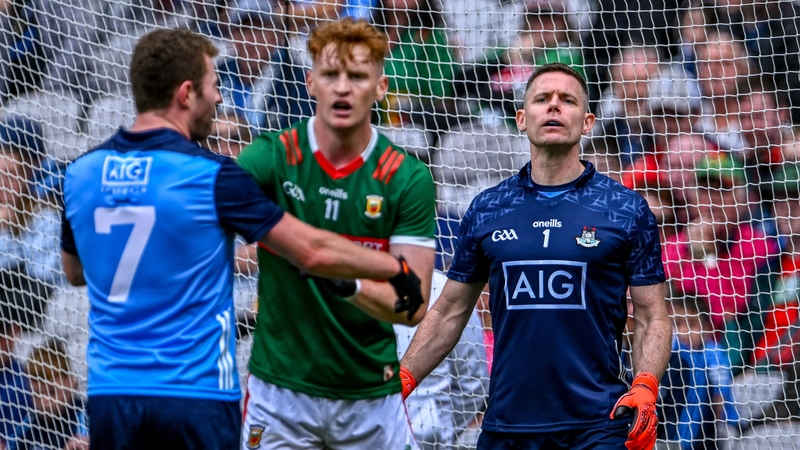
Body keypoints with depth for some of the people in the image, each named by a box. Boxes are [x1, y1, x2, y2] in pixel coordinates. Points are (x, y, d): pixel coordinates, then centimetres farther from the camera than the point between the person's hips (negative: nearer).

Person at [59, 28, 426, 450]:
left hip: (109, 395, 5)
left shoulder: (81, 173, 4)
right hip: (196, 396, -5)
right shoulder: (210, 176, -10)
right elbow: (314, 252, -6)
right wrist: (397, 268, 7)